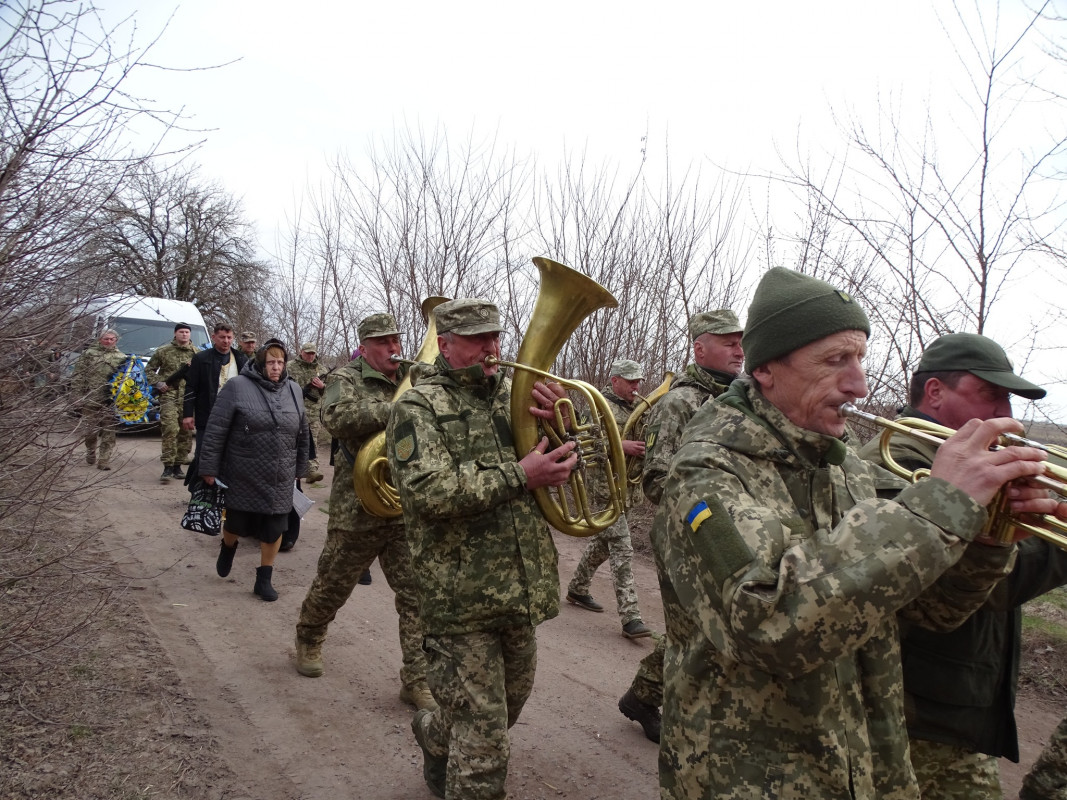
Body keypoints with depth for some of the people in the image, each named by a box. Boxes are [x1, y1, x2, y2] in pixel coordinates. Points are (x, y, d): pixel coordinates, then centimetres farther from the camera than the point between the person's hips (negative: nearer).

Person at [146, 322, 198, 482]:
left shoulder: (197, 354, 8)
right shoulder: (163, 351, 6)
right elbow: (149, 369, 12)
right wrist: (158, 383, -2)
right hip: (169, 397, -2)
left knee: (185, 432, 7)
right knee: (170, 430, -14)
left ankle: (177, 466, 19)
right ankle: (168, 467, -10)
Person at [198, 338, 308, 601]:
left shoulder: (293, 390, 5)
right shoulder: (237, 386, -9)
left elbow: (302, 434, 13)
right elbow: (215, 430, -9)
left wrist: (300, 468, 15)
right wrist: (209, 468, -9)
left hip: (279, 480, 3)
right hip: (242, 477, -3)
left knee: (274, 530, 7)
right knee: (236, 524, 11)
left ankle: (264, 579, 23)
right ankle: (228, 547, 46)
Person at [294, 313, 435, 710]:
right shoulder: (347, 378, -4)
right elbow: (336, 418, -25)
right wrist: (397, 409, -32)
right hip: (358, 510, -3)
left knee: (417, 595, 2)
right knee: (332, 587, 16)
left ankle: (417, 679, 12)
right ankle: (309, 640, 44)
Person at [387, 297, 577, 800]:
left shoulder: (515, 395, 9)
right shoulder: (418, 408, -6)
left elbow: (576, 456, 6)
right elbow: (428, 491, -21)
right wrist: (518, 475, -24)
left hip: (522, 588, 6)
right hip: (462, 597, -6)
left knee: (508, 707, 26)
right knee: (484, 740, 0)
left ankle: (435, 734, 54)